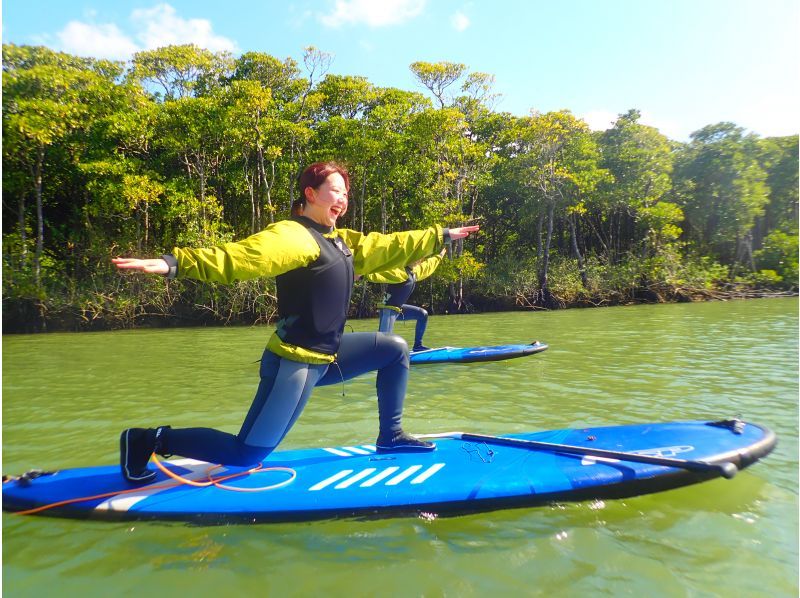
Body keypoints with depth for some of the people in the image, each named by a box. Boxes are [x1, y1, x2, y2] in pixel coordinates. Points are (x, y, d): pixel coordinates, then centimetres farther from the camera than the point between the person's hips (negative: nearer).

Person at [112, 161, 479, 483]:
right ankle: (153, 439, 9)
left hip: (326, 357, 9)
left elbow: (391, 247, 22)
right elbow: (240, 256, -32)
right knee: (245, 455, -9)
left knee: (394, 349, 17)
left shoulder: (342, 241, 13)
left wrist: (442, 236, 29)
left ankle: (390, 437, 24)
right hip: (294, 362, -9)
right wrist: (173, 263, -47)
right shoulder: (292, 236, -16)